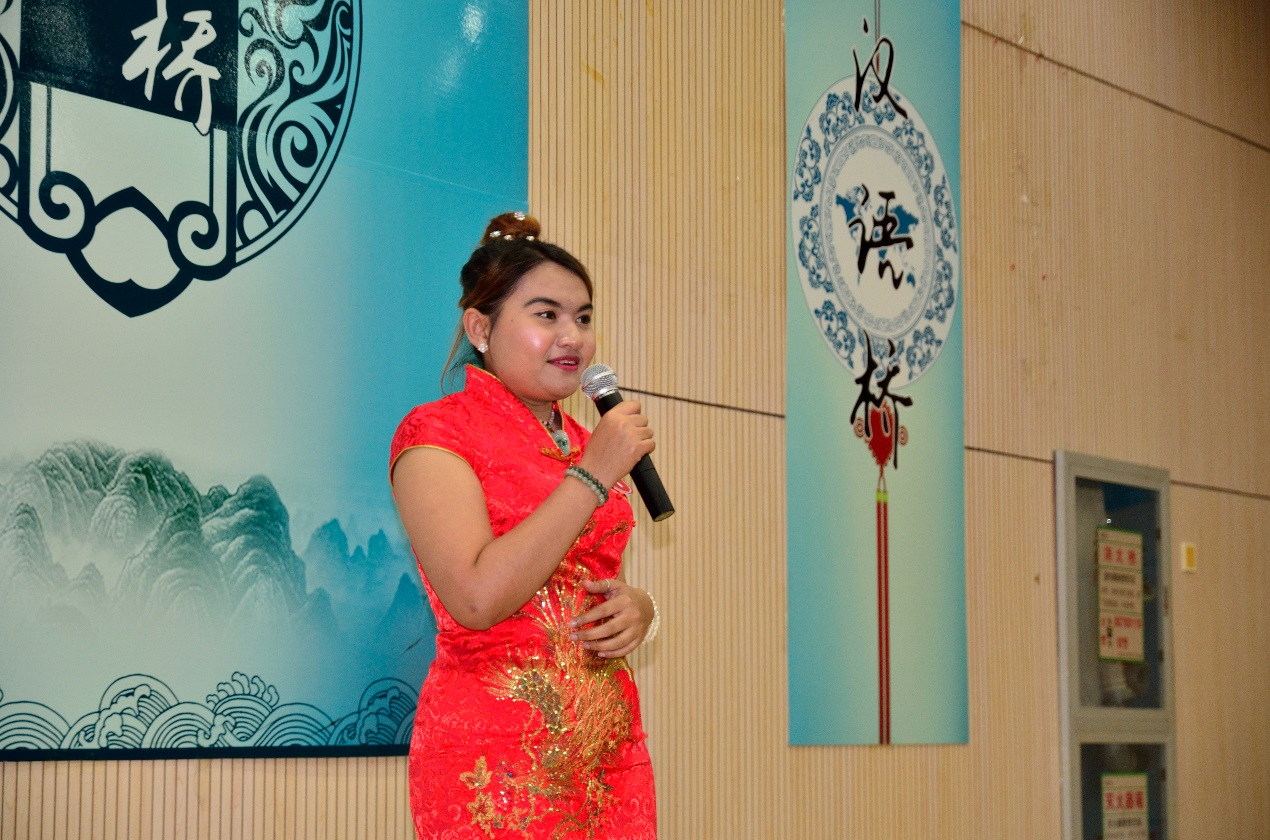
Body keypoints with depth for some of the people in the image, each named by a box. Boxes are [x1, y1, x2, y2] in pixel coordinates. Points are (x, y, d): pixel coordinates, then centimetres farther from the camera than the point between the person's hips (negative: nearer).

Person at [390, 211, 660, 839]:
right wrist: (593, 477, -16)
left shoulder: (587, 445, 14)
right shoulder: (436, 433, -7)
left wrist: (637, 609, 0)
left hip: (609, 750, 7)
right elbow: (477, 599, -19)